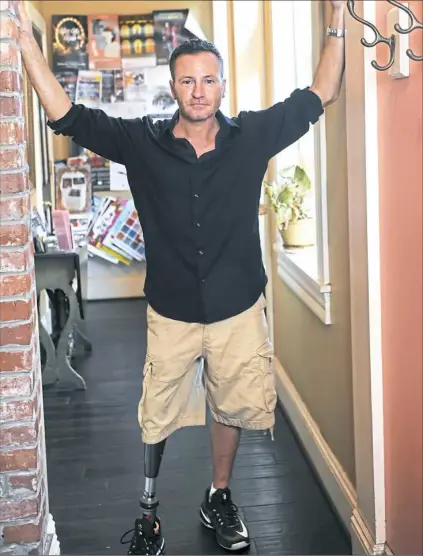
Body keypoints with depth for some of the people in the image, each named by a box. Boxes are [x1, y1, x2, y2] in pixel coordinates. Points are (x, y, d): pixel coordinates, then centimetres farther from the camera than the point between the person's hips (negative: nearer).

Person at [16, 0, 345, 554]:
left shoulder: (254, 134, -6)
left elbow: (319, 95, 2)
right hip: (171, 312, -1)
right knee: (157, 419, 10)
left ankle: (219, 498, 41)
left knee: (232, 408, 17)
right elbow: (65, 115, -6)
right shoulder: (142, 142, -7)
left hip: (239, 309, 1)